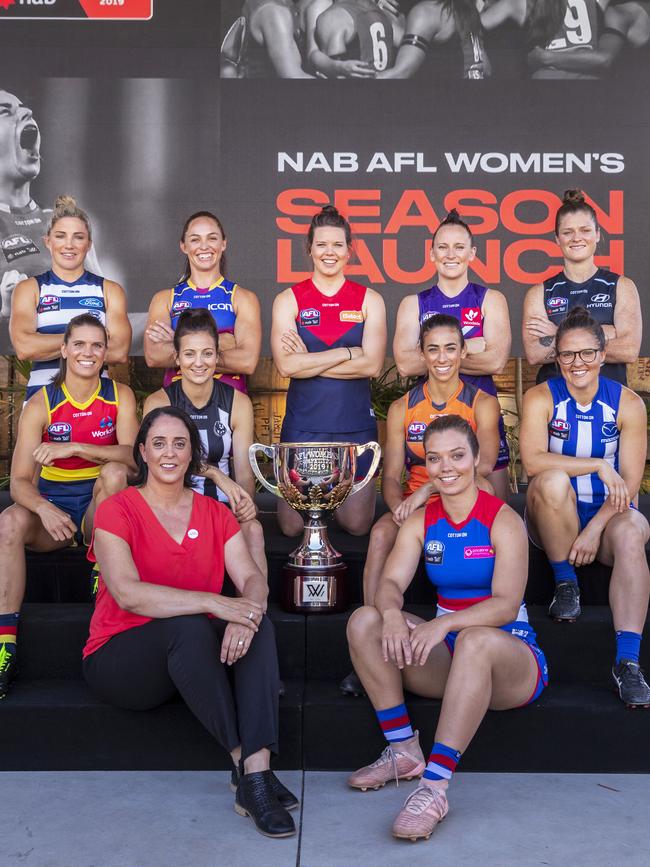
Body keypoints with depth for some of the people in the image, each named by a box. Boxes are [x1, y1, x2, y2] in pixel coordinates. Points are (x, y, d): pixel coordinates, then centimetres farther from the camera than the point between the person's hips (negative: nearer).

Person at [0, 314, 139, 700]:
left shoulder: (120, 396, -2)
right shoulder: (41, 404, -6)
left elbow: (133, 457, -16)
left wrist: (74, 447, -27)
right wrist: (45, 509, -33)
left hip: (101, 508, 0)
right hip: (52, 505, 0)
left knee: (114, 471, -31)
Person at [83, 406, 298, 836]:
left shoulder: (215, 513, 8)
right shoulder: (116, 511, -7)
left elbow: (253, 579, -5)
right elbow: (128, 594, -23)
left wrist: (246, 611, -29)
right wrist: (216, 603, -33)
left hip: (195, 656, 4)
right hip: (119, 661, -4)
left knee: (259, 624, -24)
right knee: (188, 624, -34)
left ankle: (258, 769, -34)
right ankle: (243, 762, -29)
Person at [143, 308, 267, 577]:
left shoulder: (238, 403, 4)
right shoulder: (159, 402, -1)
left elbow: (244, 472, 0)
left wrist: (246, 501, -23)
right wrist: (214, 472, -32)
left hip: (222, 504, 2)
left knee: (252, 528, -29)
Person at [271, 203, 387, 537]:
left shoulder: (369, 300, 5)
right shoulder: (289, 300, 3)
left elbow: (372, 365, -9)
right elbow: (286, 365, -12)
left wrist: (308, 361, -10)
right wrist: (348, 352, -13)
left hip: (355, 422, 1)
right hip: (303, 422, 0)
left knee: (357, 525, 1)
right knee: (292, 526, 0)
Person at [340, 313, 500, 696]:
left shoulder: (483, 403, 1)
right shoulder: (403, 408, 8)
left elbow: (483, 465, -18)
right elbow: (391, 476, 3)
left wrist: (429, 489, -30)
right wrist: (398, 505, -21)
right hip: (415, 505, 2)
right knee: (381, 533, -30)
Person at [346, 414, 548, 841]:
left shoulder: (503, 520, -8)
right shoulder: (421, 521, 6)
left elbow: (506, 603, -20)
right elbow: (391, 582, -6)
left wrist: (445, 624, -37)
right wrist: (392, 614, -31)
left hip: (511, 657, -5)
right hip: (448, 657, 5)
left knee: (476, 639, -39)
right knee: (365, 620, -16)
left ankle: (435, 786, -40)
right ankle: (404, 751, -14)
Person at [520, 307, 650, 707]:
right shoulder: (541, 398, -6)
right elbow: (533, 461, -23)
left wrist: (595, 528, -20)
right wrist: (598, 466, -26)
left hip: (609, 512, 0)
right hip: (557, 516, 0)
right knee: (553, 481, -33)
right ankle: (565, 582, -13)